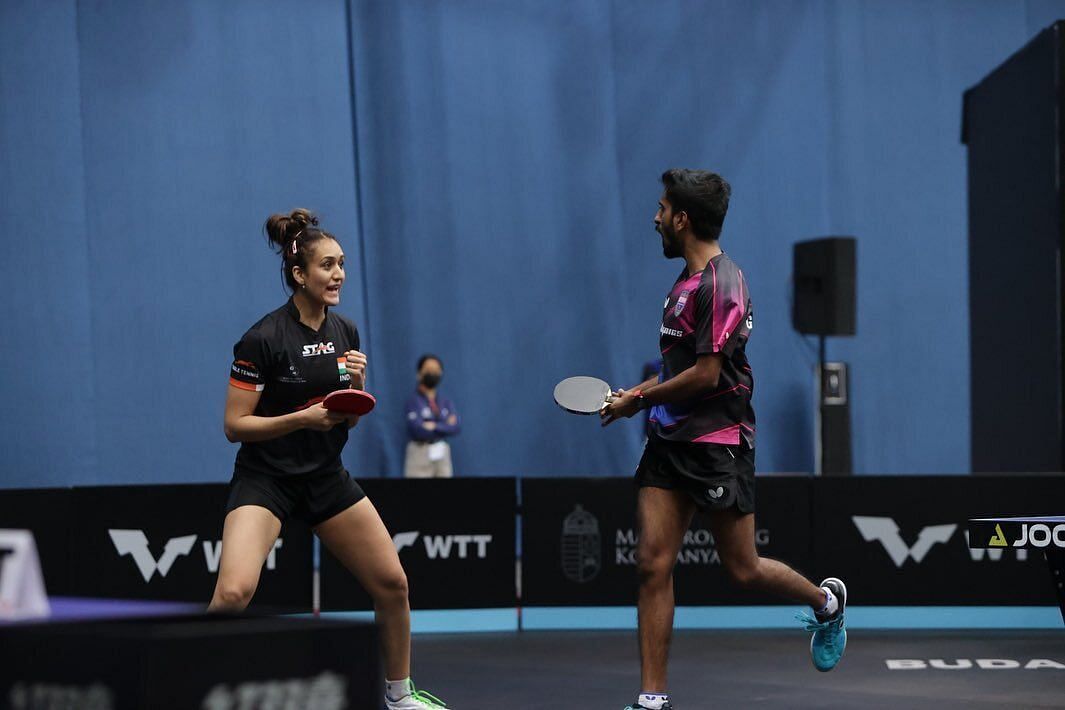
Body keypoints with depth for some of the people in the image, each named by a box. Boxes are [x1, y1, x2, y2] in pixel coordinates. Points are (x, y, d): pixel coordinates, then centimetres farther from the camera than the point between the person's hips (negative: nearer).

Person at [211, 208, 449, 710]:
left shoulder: (346, 333, 3)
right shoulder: (263, 339, -17)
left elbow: (349, 419, 11)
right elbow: (235, 425, -15)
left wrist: (357, 384, -9)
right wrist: (304, 418, -24)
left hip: (327, 477, 6)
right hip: (265, 479, -6)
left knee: (392, 583, 8)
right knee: (234, 591, -27)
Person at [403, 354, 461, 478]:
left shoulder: (445, 402, 11)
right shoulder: (414, 401, -7)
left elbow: (456, 426, 0)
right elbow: (418, 430, -18)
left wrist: (435, 426, -13)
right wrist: (445, 426, -7)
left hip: (442, 454, 6)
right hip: (420, 454, -6)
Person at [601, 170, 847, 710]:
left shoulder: (720, 285, -16)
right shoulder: (687, 281, 14)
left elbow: (706, 375, -19)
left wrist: (638, 400, -9)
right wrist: (642, 392, 9)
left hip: (717, 443, -8)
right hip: (671, 441, 8)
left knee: (743, 570, 2)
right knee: (653, 563, -2)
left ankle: (825, 601, 32)